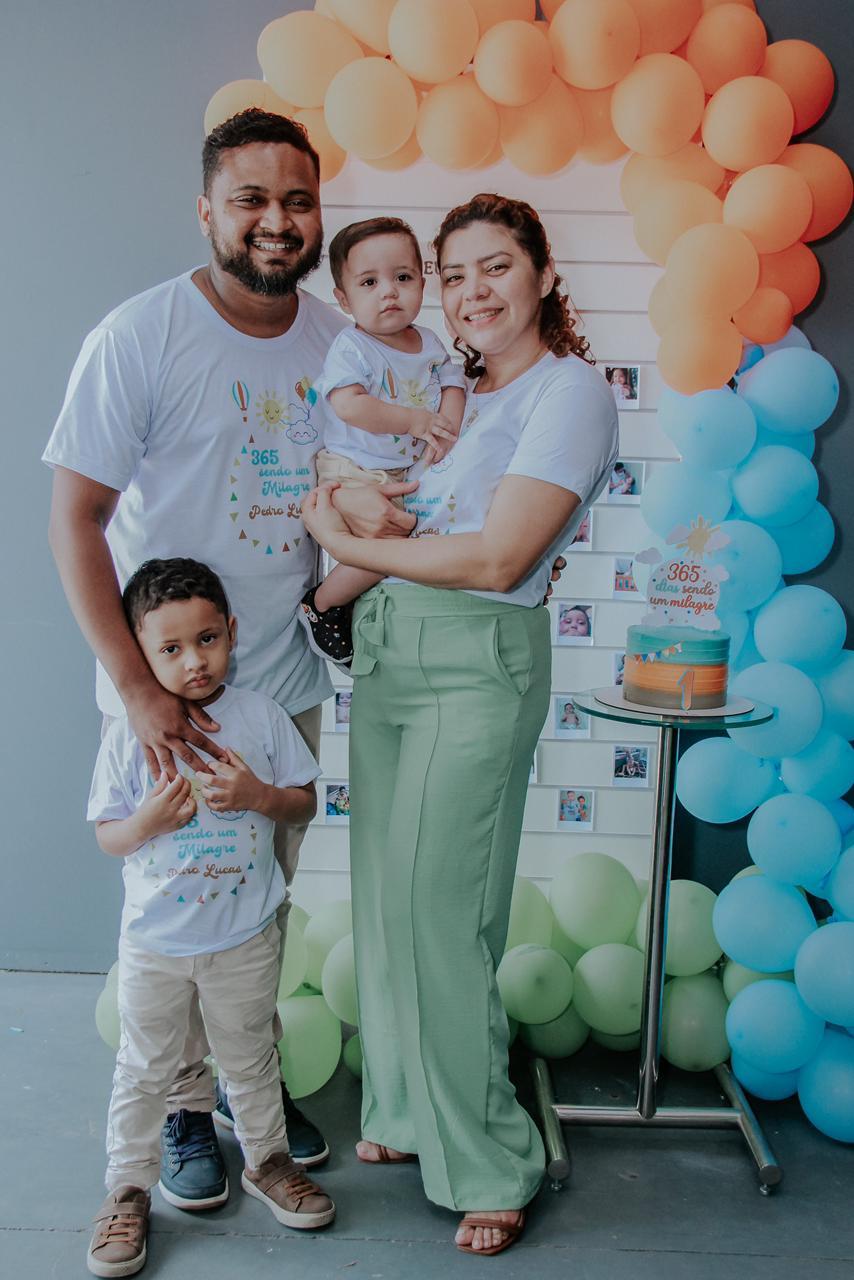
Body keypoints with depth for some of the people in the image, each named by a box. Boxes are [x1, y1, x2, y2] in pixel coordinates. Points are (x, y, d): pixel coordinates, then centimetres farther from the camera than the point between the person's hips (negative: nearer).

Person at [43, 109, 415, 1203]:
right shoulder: (140, 336, -14)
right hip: (167, 686, -4)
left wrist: (358, 504, -13)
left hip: (287, 680, 5)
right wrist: (138, 685, -23)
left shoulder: (338, 341, 2)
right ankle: (184, 1110, 31)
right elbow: (74, 519, -15)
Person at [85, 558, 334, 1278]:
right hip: (155, 941, -1)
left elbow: (306, 804, -1)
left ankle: (266, 1159, 42)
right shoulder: (129, 734, -11)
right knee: (144, 1071, 14)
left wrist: (258, 795, -21)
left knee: (251, 1058, 20)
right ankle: (130, 1188, 33)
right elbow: (107, 837, -4)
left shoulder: (261, 717, -8)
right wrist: (148, 821, -25)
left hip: (245, 936, 1)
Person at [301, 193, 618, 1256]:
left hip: (477, 662, -7)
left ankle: (487, 1163, 16)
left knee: (436, 912, -4)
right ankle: (404, 1110, 31)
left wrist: (343, 541, -8)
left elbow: (496, 559, -17)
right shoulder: (450, 389, 17)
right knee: (383, 899, 11)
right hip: (383, 651, 7)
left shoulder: (571, 389, -7)